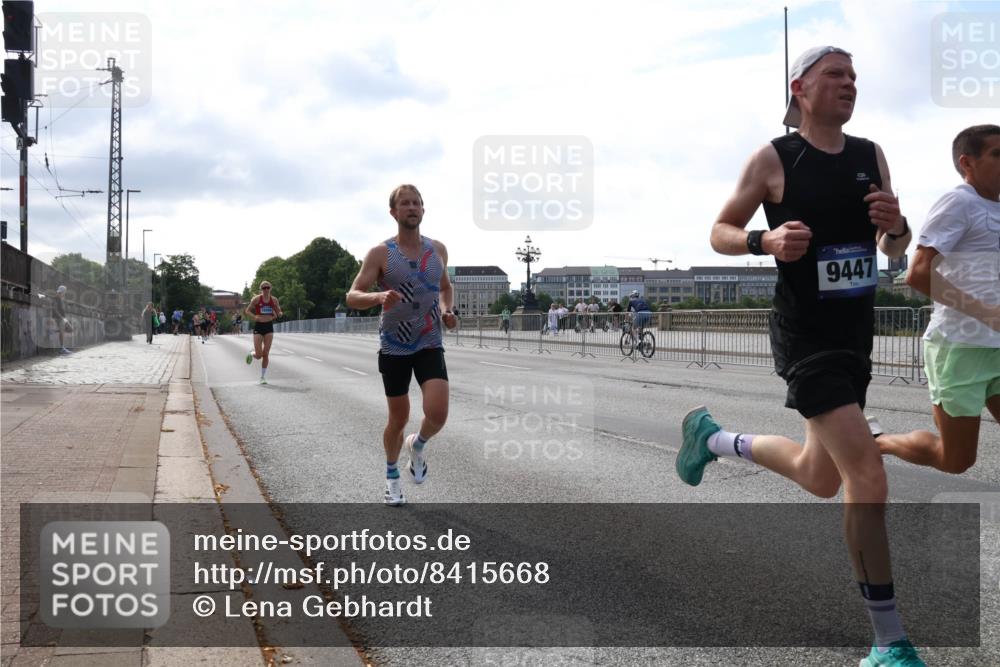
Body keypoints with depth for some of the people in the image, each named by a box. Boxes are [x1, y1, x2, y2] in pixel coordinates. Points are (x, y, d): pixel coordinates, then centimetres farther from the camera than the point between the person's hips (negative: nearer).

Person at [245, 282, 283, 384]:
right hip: (258, 327, -2)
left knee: (266, 354, -1)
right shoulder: (257, 299, -5)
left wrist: (279, 314, -14)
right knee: (259, 355, -7)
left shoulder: (274, 300, 3)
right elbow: (247, 311, 0)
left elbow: (279, 314, 10)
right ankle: (251, 354, 31)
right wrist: (255, 317, -18)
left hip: (269, 327, 2)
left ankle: (263, 377, 10)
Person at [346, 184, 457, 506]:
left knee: (438, 413, -17)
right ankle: (392, 476, 34)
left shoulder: (438, 249, 3)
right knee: (398, 419, 8)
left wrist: (446, 310, 0)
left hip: (430, 345, 2)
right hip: (394, 348, -2)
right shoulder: (380, 253, -9)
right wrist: (379, 296, -33)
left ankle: (417, 445, 18)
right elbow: (352, 297, -12)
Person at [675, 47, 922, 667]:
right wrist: (766, 239, -20)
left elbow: (894, 248, 14)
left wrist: (896, 226, -9)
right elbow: (720, 231, 0)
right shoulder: (773, 159, -8)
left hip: (857, 335, 7)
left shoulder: (872, 156, 8)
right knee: (869, 481, -16)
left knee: (821, 479, 20)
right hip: (806, 338, -7)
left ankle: (713, 437, 45)